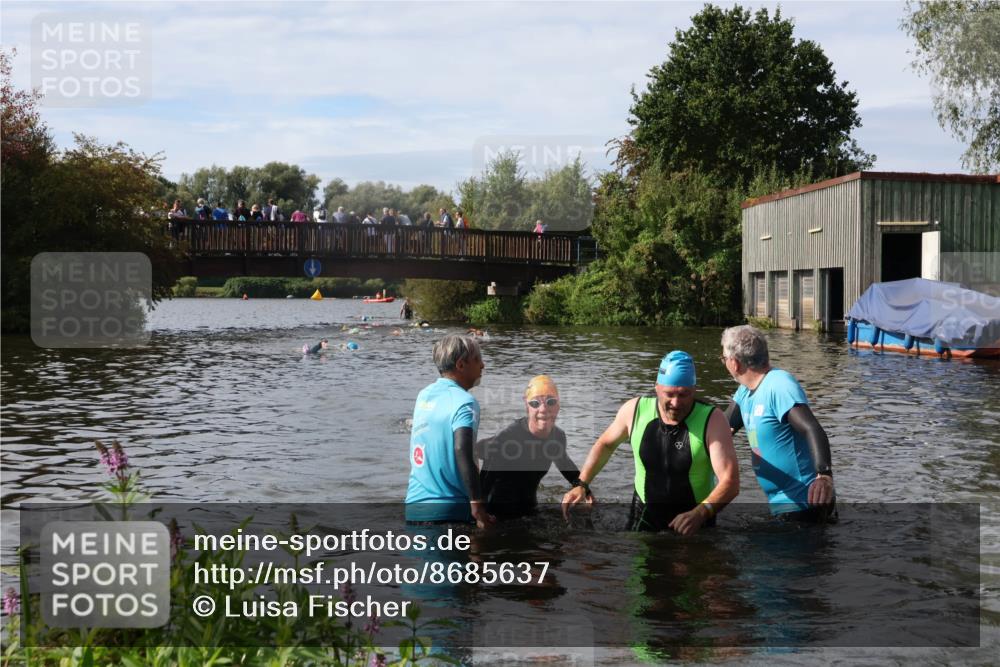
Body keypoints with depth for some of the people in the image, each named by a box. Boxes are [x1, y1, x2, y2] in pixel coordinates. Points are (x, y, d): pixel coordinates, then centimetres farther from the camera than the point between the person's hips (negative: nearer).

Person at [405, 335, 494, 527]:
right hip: (448, 509, -7)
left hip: (414, 505, 7)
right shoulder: (464, 402, -12)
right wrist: (478, 504, -28)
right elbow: (462, 450, -26)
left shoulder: (424, 395, 11)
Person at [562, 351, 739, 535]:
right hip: (643, 520, 2)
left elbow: (730, 482, -26)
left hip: (695, 526, -2)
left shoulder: (712, 420, -19)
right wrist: (582, 485, 3)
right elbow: (606, 444, 10)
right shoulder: (634, 410, -10)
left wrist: (701, 513, -42)